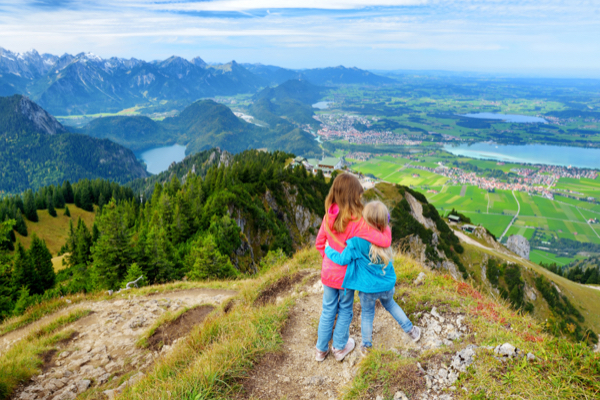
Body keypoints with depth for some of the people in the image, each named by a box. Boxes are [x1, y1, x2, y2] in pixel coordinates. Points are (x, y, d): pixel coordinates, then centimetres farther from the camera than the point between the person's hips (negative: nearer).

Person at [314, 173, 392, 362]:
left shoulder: (329, 216, -10)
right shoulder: (357, 222, -27)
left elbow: (319, 243, 0)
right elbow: (385, 241, -27)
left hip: (328, 273, 4)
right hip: (346, 275, -4)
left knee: (328, 310, 21)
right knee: (345, 311, 20)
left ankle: (321, 349, 35)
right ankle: (340, 347, 37)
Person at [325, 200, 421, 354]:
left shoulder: (357, 242, -29)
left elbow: (343, 259, -21)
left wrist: (328, 249, -7)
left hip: (368, 288, -3)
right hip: (387, 285, 4)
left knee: (367, 314, 19)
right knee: (390, 304, 32)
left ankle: (366, 346, 36)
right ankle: (411, 330, 42)